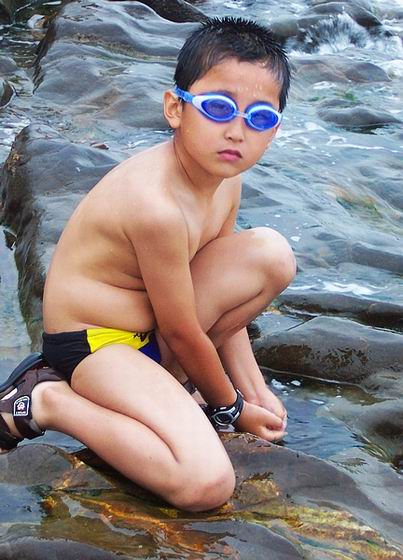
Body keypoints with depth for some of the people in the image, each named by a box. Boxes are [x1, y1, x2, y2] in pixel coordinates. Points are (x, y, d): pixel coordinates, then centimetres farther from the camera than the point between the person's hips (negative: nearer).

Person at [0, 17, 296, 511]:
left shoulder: (225, 180, -2)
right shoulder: (156, 206, -30)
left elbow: (222, 294, 9)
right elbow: (183, 333, -19)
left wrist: (255, 388, 7)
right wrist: (231, 408, -4)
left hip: (150, 322, 9)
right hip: (93, 341, -9)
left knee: (272, 254, -6)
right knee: (207, 483, -24)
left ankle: (162, 377, 3)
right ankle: (47, 401, -9)